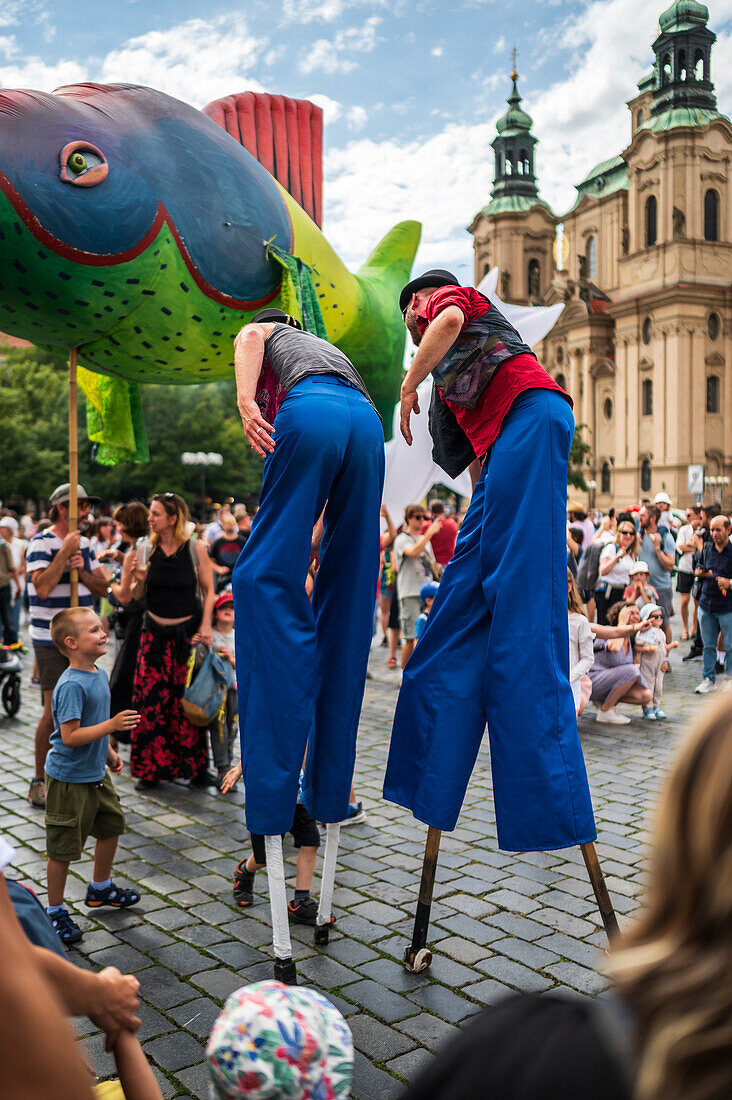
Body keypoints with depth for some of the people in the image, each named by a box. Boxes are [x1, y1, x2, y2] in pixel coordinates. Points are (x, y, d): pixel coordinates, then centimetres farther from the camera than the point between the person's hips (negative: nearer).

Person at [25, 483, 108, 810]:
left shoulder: (83, 543, 12)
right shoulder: (42, 542, -10)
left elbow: (102, 587, 9)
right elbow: (42, 587, -24)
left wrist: (82, 570, -9)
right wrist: (65, 552, -20)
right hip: (51, 640, -7)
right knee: (55, 711, -7)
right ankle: (40, 782, 5)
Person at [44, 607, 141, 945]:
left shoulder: (99, 675, 3)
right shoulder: (71, 685, -25)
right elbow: (70, 736, -29)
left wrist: (108, 753, 21)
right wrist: (112, 725, -31)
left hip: (96, 774, 9)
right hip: (68, 779, -9)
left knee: (112, 825, 20)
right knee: (63, 847, 4)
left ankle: (101, 888, 41)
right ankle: (55, 911, 22)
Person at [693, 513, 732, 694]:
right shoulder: (707, 549, 9)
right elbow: (698, 569, 23)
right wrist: (702, 572, 1)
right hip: (706, 604, 5)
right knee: (708, 645, 12)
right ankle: (709, 679, 21)